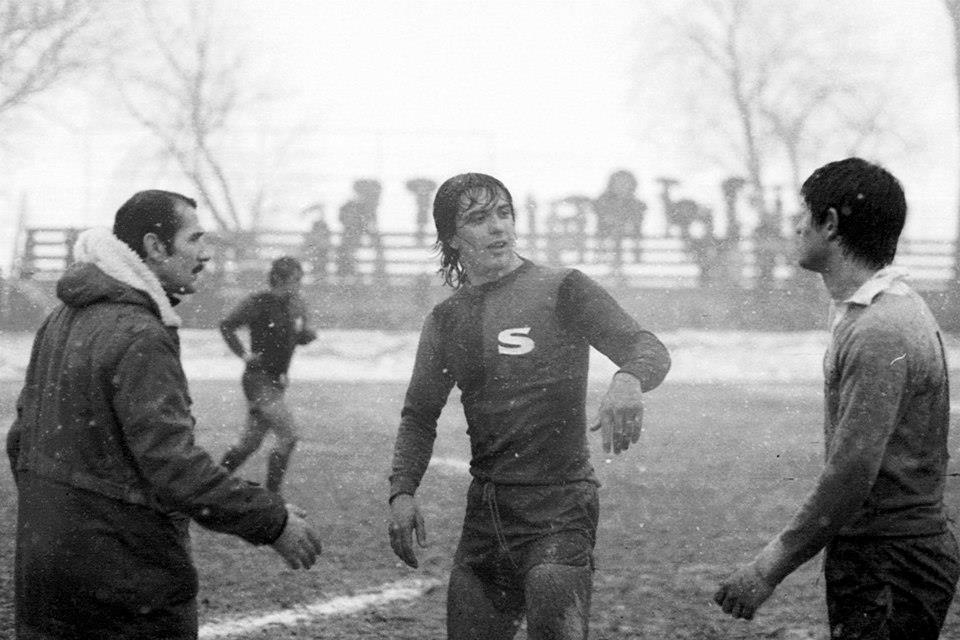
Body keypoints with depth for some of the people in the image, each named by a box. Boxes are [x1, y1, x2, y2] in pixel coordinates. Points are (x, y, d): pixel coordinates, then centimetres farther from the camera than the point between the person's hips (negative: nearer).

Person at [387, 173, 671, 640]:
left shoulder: (562, 290, 0)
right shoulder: (447, 320, 13)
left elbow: (648, 349, -7)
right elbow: (419, 415, 17)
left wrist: (628, 380, -31)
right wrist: (402, 491, 0)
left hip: (559, 507, -5)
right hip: (485, 511, 5)